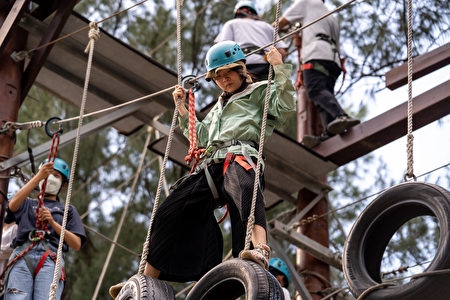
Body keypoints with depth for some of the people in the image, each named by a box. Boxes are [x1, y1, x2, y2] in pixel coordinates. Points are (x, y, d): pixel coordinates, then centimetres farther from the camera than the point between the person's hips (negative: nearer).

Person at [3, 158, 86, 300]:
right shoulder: (27, 204, 33)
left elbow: (76, 244, 17)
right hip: (22, 256, 1)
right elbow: (13, 204, 5)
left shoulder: (68, 210, 32)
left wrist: (53, 223, 3)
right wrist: (38, 176, 0)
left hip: (50, 258, 0)